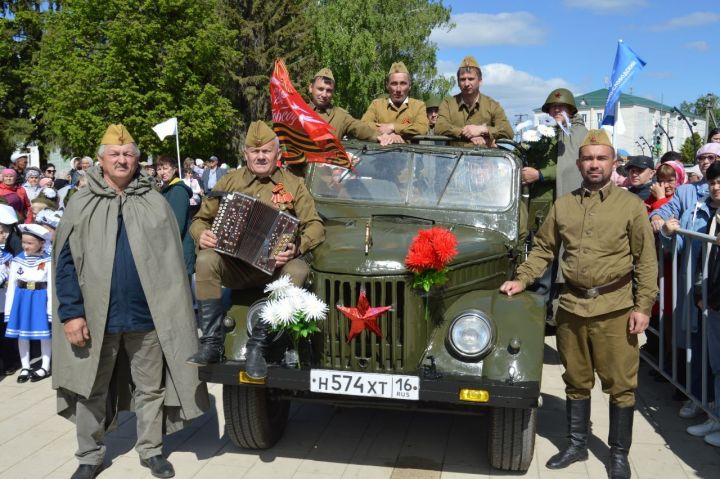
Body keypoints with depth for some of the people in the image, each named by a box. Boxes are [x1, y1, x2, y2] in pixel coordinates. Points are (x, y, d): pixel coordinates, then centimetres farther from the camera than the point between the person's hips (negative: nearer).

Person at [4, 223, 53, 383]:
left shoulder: (48, 261, -10)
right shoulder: (17, 260, -2)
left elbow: (51, 286, -8)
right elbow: (11, 285, 1)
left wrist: (51, 308, -9)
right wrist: (9, 308, 0)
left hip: (40, 298, -3)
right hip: (21, 298, 3)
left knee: (44, 333, 5)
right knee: (21, 333, 9)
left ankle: (45, 367, 18)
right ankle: (25, 367, 21)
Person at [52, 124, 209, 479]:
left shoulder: (155, 203, 3)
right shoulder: (82, 205, 1)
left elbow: (172, 260, 4)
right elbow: (65, 262, -1)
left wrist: (174, 310, -2)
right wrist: (72, 311, -9)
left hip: (147, 314, 1)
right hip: (96, 315, 0)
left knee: (151, 387, 11)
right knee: (92, 388, 12)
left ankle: (151, 450, 28)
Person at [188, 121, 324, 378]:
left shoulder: (293, 185, 8)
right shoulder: (229, 181, 12)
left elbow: (315, 225, 0)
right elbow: (200, 219, 14)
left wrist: (297, 248, -21)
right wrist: (201, 234, -12)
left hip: (274, 266, -1)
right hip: (234, 265, 1)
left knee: (298, 270, -33)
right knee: (206, 260, -29)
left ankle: (257, 347, -24)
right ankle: (211, 345, -22)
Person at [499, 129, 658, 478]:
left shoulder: (631, 205, -1)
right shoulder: (562, 205, 7)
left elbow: (646, 261, -3)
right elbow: (543, 249, 13)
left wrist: (643, 306, -9)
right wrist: (522, 279, 0)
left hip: (615, 309, -3)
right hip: (571, 306, 3)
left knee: (620, 385, 6)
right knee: (575, 382, 15)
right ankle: (576, 445, 31)